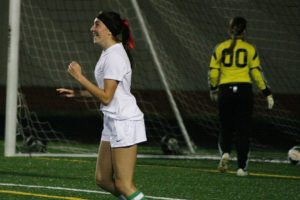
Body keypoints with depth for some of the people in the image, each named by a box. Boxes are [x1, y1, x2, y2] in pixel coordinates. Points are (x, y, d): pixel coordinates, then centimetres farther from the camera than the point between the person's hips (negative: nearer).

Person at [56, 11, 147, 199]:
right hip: (113, 122, 10)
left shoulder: (114, 56, -16)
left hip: (124, 123, -10)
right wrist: (76, 93, 17)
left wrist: (80, 77, -16)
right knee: (103, 179, 9)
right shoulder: (109, 53, 14)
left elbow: (106, 97, -20)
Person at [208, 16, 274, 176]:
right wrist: (268, 94, 3)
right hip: (244, 90, -1)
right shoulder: (250, 49, 2)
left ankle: (225, 153, -13)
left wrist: (213, 90, 23)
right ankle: (241, 167, 1)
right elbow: (257, 73, -1)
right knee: (243, 130, 5)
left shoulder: (220, 48, 5)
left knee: (226, 128, 14)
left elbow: (213, 72, 6)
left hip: (225, 91, 1)